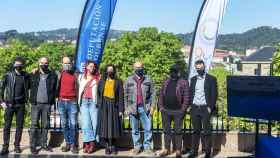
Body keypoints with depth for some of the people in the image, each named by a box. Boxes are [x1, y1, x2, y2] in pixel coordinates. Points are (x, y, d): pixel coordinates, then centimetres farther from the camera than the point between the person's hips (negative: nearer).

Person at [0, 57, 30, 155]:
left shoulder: (26, 76, 4)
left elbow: (28, 87, 15)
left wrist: (26, 100, 1)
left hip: (21, 104, 2)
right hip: (9, 104, -1)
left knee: (19, 126, 5)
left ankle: (17, 146, 14)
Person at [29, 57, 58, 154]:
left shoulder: (53, 75, 5)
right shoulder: (33, 75, 7)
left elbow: (54, 90, 6)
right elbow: (29, 87, 9)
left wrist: (52, 101, 0)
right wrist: (31, 99, -1)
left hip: (47, 104, 1)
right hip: (35, 104, -1)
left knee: (45, 125, 7)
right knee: (34, 125, 0)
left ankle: (44, 144, 17)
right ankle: (33, 146, 5)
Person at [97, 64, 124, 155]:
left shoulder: (118, 82, 5)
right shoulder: (101, 82, 11)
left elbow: (121, 96, 0)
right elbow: (98, 94, 10)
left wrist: (121, 109, -6)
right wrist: (99, 105, -2)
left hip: (114, 106, -1)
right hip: (104, 106, 2)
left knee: (113, 126, -1)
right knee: (105, 126, 0)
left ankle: (113, 146, 9)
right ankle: (107, 146, 9)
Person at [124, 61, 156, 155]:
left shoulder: (148, 79, 3)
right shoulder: (129, 80, 3)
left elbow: (152, 93, 3)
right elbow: (126, 95, 5)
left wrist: (152, 106, -3)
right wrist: (126, 108, 1)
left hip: (145, 108, 0)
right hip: (133, 108, 1)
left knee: (148, 128, 1)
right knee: (135, 130, 9)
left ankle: (147, 147, 13)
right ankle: (137, 146, 21)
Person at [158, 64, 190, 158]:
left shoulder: (183, 83, -2)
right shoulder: (166, 83, 13)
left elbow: (186, 97, -7)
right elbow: (161, 95, 14)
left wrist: (183, 109, -13)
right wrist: (161, 106, 4)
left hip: (178, 111, -4)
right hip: (165, 111, 5)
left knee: (178, 131, 3)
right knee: (166, 130, 11)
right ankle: (166, 149, 21)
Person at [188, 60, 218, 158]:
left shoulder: (211, 79, 1)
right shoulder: (193, 79, 14)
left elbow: (214, 94, -4)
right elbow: (191, 93, 14)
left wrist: (210, 107, -11)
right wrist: (189, 106, 4)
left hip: (205, 108, -4)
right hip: (194, 108, 4)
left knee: (206, 131, -1)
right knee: (196, 130, 8)